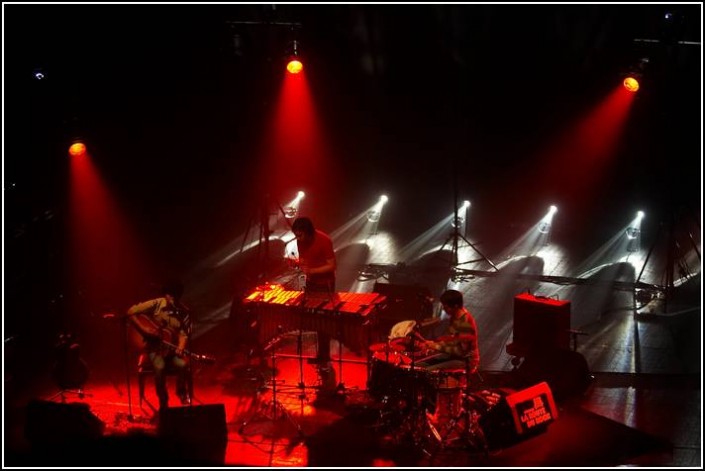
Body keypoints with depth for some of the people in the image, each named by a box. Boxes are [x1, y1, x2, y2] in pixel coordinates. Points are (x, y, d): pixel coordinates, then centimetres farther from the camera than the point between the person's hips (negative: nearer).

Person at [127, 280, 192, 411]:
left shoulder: (184, 312, -4)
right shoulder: (155, 304, -12)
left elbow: (184, 333, -6)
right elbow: (131, 312, -10)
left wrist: (180, 348, -26)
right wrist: (144, 330, -17)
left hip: (171, 346, 2)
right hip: (154, 346, -2)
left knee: (183, 364, -29)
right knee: (159, 367, -32)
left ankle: (182, 392, 2)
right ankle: (163, 402, -10)